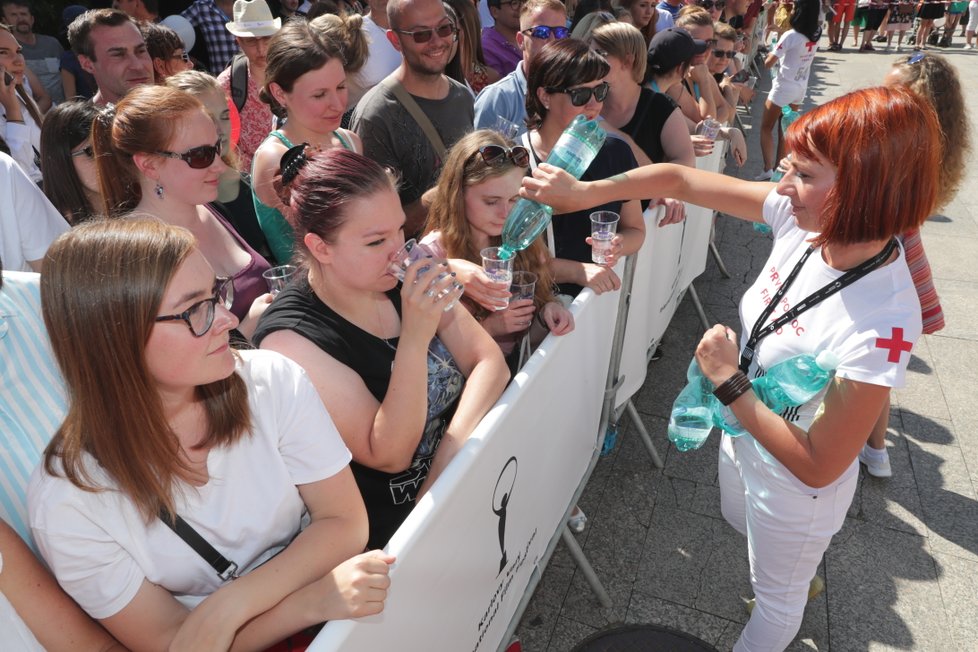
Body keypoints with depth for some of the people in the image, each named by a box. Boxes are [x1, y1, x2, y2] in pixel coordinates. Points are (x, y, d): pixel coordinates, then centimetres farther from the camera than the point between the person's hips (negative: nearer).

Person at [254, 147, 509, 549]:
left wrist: (452, 450, -16)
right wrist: (415, 338, -32)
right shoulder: (292, 338, -19)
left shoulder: (402, 282, -3)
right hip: (393, 529, -6)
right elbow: (389, 456, -20)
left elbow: (489, 361, -2)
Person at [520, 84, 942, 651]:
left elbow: (818, 467, -30)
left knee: (776, 596, 24)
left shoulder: (883, 324, -38)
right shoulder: (807, 222, -21)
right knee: (738, 520, 37)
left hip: (796, 486, -7)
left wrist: (728, 381, -28)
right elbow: (681, 179, -15)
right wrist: (583, 192, -20)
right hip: (742, 436, 7)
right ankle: (801, 575, 69)